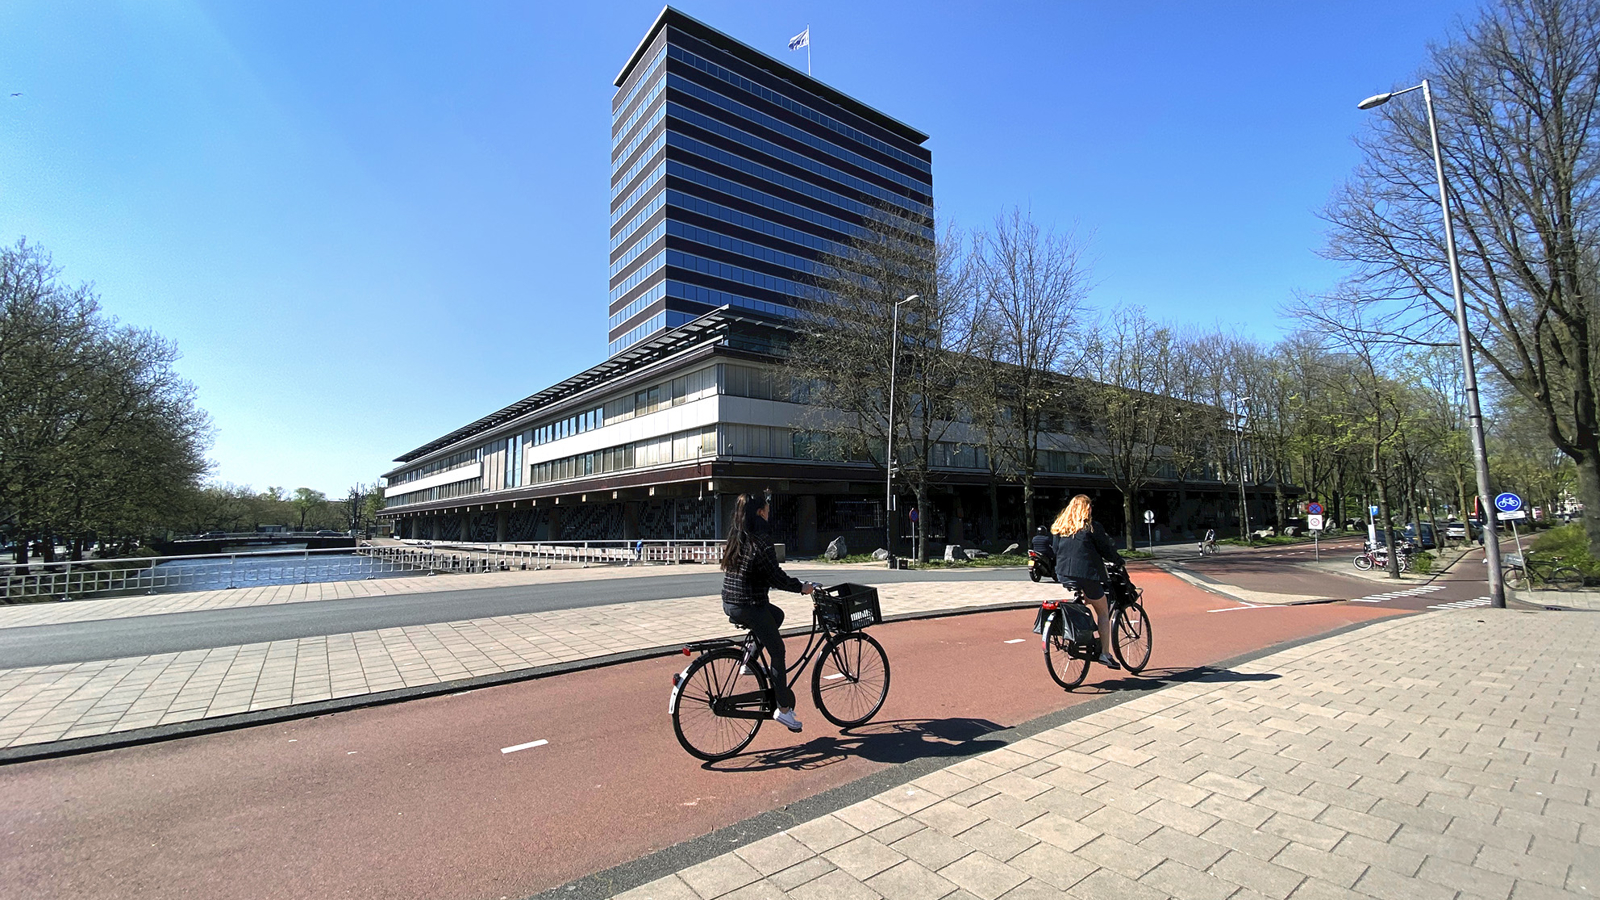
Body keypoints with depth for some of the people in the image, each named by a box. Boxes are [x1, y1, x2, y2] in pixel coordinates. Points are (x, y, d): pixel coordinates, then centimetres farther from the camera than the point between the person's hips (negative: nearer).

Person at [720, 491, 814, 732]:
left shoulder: (734, 537, 7)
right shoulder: (759, 541, -19)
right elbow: (776, 575, -15)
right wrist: (801, 587, -1)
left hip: (730, 602, 8)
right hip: (749, 605, -8)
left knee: (777, 615, 28)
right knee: (777, 650, 7)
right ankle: (784, 708, 16)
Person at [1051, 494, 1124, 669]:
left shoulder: (1060, 527, 10)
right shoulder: (1091, 527, -3)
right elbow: (1106, 550, 0)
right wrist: (1119, 560, 18)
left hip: (1064, 575, 4)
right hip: (1087, 574, -4)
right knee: (1103, 612, 10)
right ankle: (1105, 653, 7)